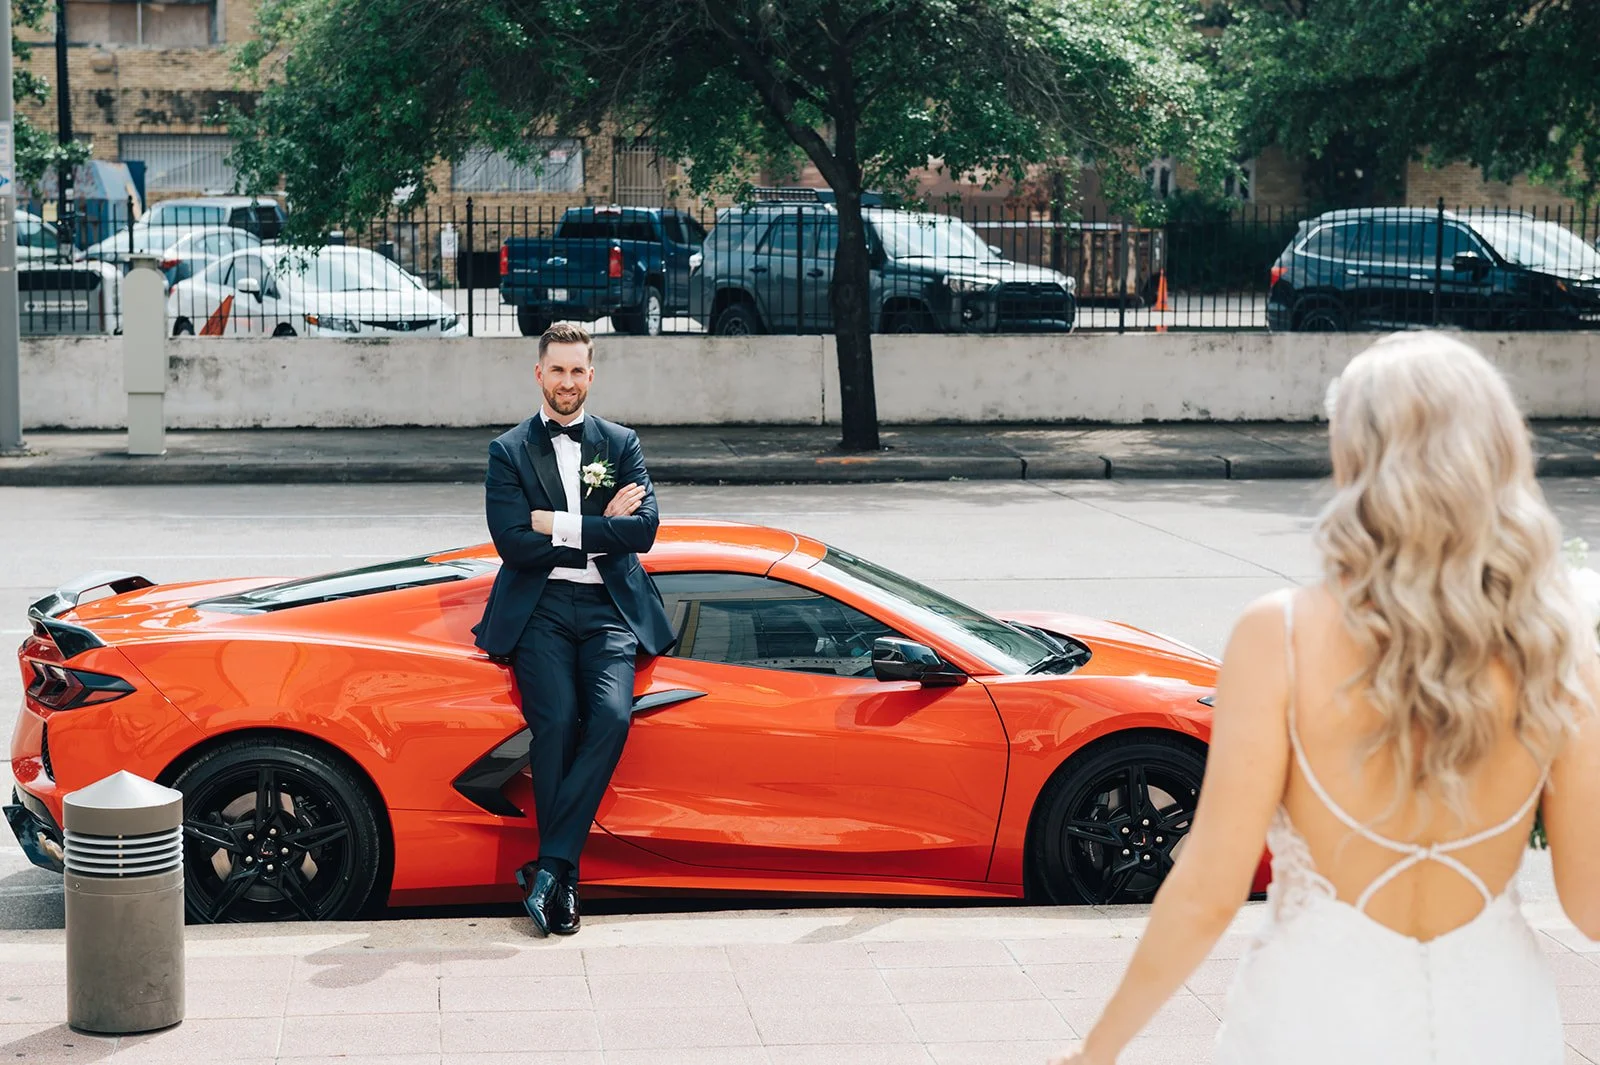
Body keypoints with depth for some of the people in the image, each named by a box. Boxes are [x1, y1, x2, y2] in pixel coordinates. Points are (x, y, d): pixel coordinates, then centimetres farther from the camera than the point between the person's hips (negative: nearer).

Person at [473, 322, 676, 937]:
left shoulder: (621, 445, 17)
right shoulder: (509, 452, 11)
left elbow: (644, 529, 1)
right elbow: (514, 545, -4)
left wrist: (563, 526, -6)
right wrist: (602, 529, -3)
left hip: (609, 609, 1)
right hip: (538, 610, -1)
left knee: (611, 716, -26)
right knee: (557, 721, -26)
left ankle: (549, 864, -24)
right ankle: (563, 882, -19)